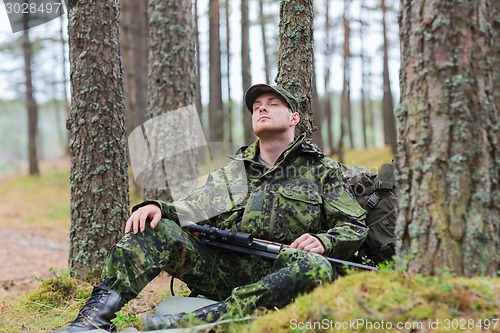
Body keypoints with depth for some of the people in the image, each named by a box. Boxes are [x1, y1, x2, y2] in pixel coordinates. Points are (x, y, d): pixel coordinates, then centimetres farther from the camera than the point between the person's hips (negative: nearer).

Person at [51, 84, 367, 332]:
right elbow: (191, 210, 15)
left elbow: (355, 228, 9)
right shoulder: (231, 173, 24)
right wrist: (157, 207, -8)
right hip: (221, 268, 3)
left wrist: (323, 241, -14)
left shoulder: (323, 170, 14)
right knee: (154, 228, -15)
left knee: (317, 268, -38)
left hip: (276, 276, -3)